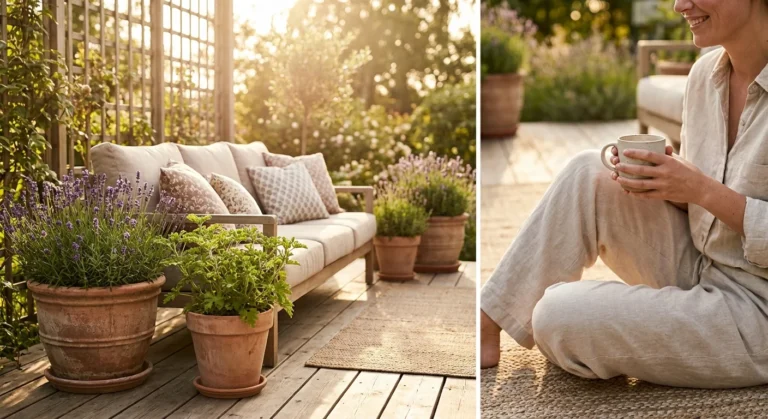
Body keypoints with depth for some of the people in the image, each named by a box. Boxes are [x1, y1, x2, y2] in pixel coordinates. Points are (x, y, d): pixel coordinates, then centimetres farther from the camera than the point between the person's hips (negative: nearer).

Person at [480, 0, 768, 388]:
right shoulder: (705, 74, 3)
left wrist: (704, 190, -24)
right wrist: (664, 179, -8)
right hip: (698, 272, 7)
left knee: (557, 316, -21)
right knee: (587, 172, -8)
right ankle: (488, 325, -2)